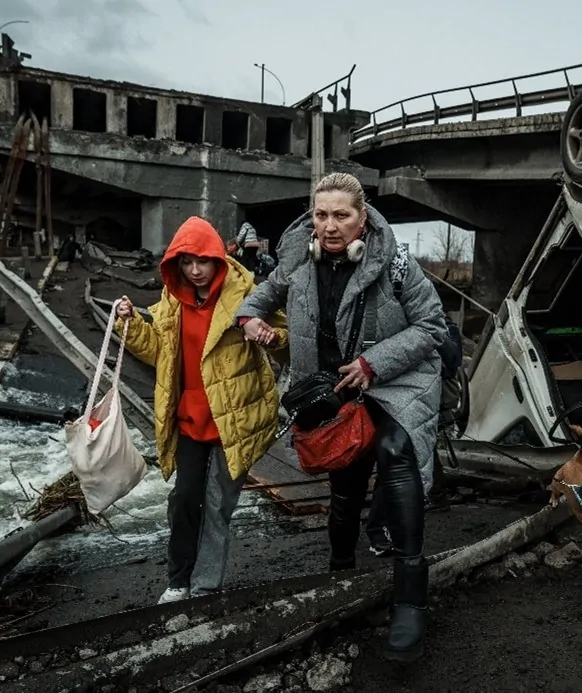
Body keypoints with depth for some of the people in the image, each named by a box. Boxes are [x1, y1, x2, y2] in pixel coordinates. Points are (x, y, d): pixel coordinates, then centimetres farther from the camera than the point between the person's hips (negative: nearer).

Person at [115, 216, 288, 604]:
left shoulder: (244, 292, -12)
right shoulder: (173, 299, 3)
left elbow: (285, 331, -5)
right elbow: (158, 350, 13)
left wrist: (273, 339, -27)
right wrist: (132, 324, -4)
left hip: (233, 418, -4)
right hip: (189, 418, 5)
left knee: (217, 505, 6)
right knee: (185, 498, 12)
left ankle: (206, 587, 23)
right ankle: (179, 581, 30)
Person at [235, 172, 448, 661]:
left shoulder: (394, 263, -18)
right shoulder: (300, 263, -5)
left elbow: (432, 326, -14)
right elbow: (270, 290, 16)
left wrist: (375, 362, -23)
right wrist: (250, 314, -6)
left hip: (396, 385, -4)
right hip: (337, 391, 5)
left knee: (395, 455, -33)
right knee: (345, 488, 17)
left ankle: (411, 601, -26)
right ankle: (341, 568, 45)